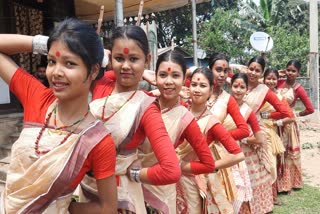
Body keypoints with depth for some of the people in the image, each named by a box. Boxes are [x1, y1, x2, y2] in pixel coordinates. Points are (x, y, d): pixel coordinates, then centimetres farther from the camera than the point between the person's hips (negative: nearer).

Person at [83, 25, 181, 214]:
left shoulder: (146, 107, -21)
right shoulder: (100, 85, -8)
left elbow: (172, 171, -28)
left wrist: (133, 173, -15)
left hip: (120, 194, -4)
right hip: (85, 184, 4)